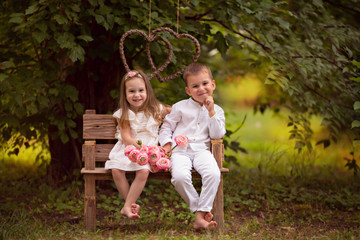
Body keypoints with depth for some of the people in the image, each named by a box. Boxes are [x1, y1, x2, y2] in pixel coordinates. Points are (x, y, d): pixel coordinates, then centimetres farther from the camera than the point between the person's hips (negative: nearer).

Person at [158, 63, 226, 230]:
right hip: (180, 150, -1)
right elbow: (166, 127, 16)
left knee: (213, 174, -32)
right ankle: (198, 208, -12)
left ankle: (200, 216, -25)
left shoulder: (217, 111, 16)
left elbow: (217, 135, 4)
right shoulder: (180, 107, 13)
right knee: (179, 176, -34)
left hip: (201, 150, 1)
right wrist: (166, 143, -3)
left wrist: (211, 112, -3)